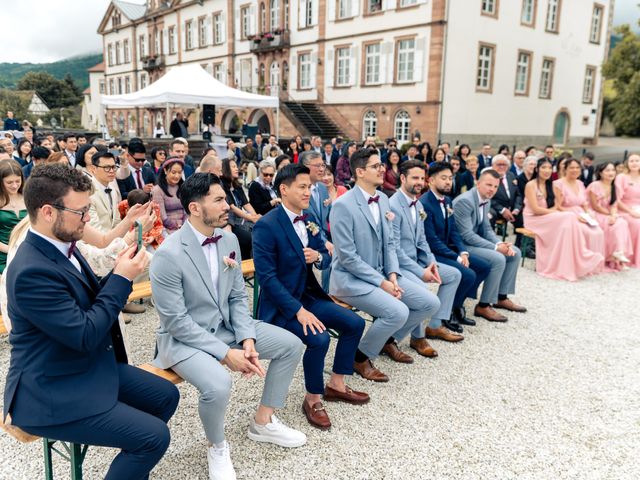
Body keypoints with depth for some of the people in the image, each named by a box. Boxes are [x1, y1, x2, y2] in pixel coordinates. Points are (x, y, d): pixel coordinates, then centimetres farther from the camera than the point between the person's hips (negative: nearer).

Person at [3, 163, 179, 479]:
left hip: (90, 368, 9)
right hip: (52, 393, -9)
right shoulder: (32, 270, -28)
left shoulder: (60, 248, 1)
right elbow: (85, 334, -26)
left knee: (166, 395, 12)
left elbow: (92, 303, 11)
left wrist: (119, 273, -6)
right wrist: (122, 278, -19)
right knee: (153, 437, -14)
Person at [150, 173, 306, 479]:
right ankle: (217, 447, 1)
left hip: (226, 325, 7)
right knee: (218, 384, -34)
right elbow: (176, 321, -22)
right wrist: (225, 353, -23)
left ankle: (263, 422, 18)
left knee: (291, 345, 1)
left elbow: (238, 298, 4)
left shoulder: (229, 240, -2)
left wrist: (247, 340, -12)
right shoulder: (168, 254, -24)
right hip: (184, 337, -7)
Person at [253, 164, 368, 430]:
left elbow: (326, 257, 13)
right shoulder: (266, 226, -19)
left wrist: (318, 256, -13)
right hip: (281, 304, -8)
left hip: (309, 295, 8)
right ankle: (313, 399, -2)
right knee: (319, 338, -28)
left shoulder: (308, 220, 5)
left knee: (355, 323, 0)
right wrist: (298, 310, -28)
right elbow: (266, 276, -22)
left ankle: (336, 385, 18)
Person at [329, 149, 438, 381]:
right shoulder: (343, 205, -19)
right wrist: (381, 282, -19)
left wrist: (392, 275, -5)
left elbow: (389, 243, 11)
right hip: (351, 278, -8)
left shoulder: (383, 199, 6)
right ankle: (360, 356, -2)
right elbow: (347, 257, -20)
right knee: (398, 312, -26)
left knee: (427, 303, 1)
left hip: (381, 273, 8)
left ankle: (388, 339, 24)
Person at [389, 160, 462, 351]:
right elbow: (394, 249, -22)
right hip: (399, 266, -10)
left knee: (454, 274, 14)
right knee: (432, 302, -25)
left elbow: (421, 240, 15)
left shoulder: (418, 205, 10)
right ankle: (417, 337, 5)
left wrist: (431, 262, -2)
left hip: (416, 260, 10)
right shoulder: (393, 206, -20)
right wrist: (421, 272, -19)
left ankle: (435, 325, 17)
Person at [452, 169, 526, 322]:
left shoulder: (486, 200, 6)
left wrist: (500, 244, -8)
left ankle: (502, 297, 16)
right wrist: (495, 247, -24)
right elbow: (466, 235, -27)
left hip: (473, 240, 10)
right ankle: (483, 306, -14)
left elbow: (486, 229, 12)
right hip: (461, 244, -10)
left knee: (515, 252, 8)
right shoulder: (464, 201, -23)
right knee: (498, 259, -27)